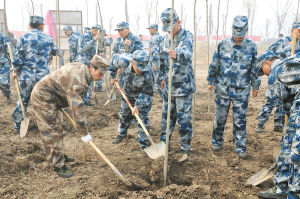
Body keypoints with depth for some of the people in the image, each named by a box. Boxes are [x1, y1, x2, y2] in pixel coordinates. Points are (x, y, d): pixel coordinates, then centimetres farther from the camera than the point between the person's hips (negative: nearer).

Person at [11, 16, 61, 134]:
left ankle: (17, 126, 23)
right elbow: (55, 50, 25)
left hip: (26, 75, 0)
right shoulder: (48, 39, 4)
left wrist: (16, 72, 11)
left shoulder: (24, 38, -2)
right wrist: (58, 53, 49)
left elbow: (18, 58, -4)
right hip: (42, 76, 0)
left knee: (22, 100, 14)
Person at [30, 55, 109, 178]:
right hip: (43, 98, -10)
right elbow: (77, 109, -33)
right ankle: (58, 165, 0)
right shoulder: (77, 81, -32)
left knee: (57, 129, 19)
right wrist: (85, 133, -27)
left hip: (50, 98, 10)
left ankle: (59, 156, 33)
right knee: (52, 132, -7)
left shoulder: (80, 68, -1)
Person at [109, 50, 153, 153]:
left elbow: (147, 93, -29)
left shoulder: (147, 73, -41)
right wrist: (111, 75, 2)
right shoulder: (124, 60, -32)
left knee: (143, 117, -9)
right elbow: (114, 58, -7)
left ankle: (143, 144, 4)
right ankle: (122, 134, 44)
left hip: (143, 92, -4)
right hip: (129, 91, 4)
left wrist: (138, 105, -32)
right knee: (124, 113, 19)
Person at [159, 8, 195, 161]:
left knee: (184, 119, 0)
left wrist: (177, 55, -58)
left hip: (184, 86, -6)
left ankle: (185, 149, 14)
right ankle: (164, 143, 31)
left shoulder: (187, 36, -14)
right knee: (167, 115, 16)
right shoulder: (166, 38, 7)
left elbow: (187, 53, -36)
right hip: (169, 85, 6)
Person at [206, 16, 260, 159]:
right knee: (220, 117, 10)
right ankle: (217, 141, 30)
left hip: (242, 91, 0)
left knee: (240, 121, 5)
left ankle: (240, 147, 19)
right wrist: (211, 81, 7)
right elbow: (214, 65, 6)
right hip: (222, 89, 0)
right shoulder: (223, 45, -1)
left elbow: (254, 68, 8)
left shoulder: (251, 47, 0)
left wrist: (255, 86, 10)